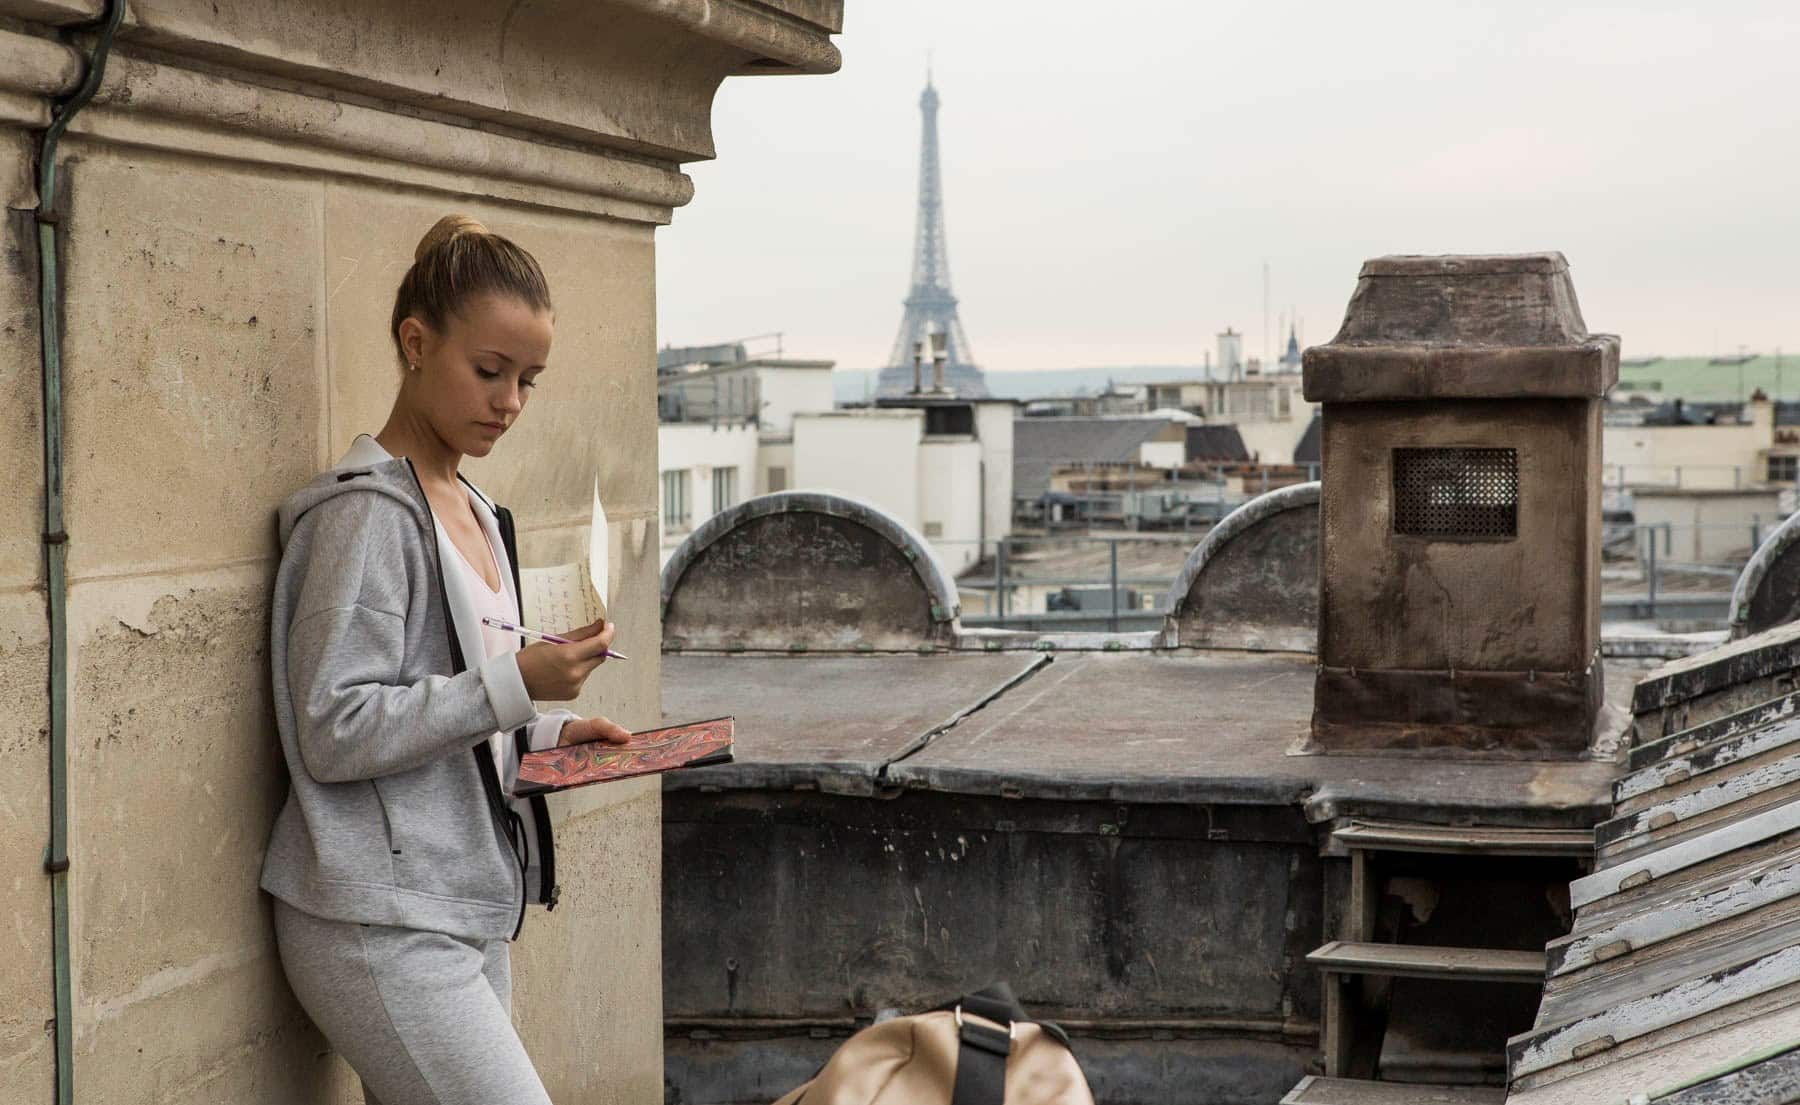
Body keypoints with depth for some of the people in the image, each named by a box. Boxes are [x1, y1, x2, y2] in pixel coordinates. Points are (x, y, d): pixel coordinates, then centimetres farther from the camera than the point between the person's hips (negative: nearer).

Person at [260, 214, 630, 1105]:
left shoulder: (474, 514, 18)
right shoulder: (367, 513, -11)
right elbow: (334, 732, -17)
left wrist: (545, 731, 9)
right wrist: (515, 683, -19)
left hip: (465, 914, 9)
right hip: (381, 928, -9)